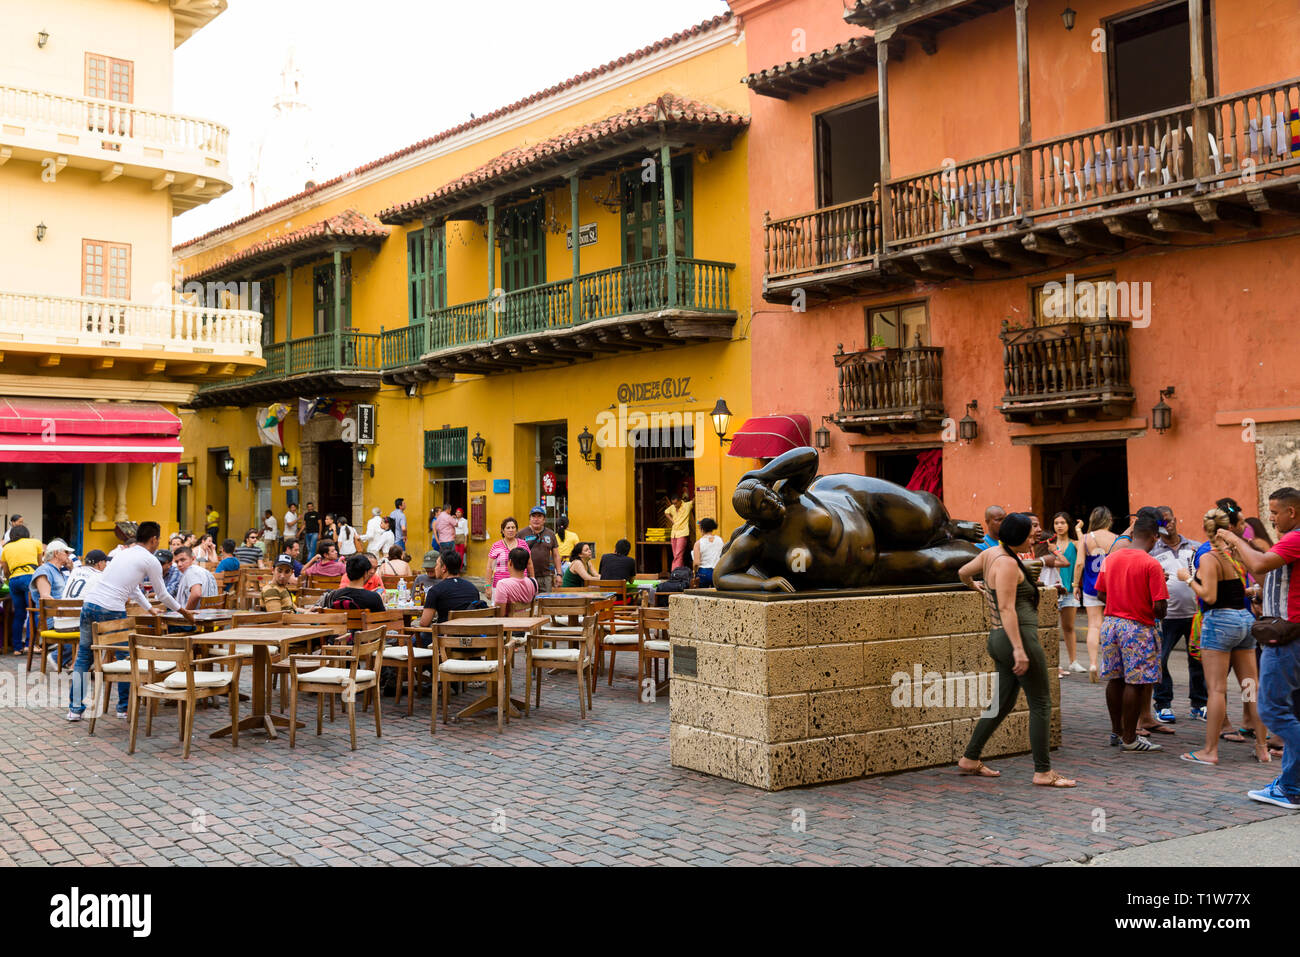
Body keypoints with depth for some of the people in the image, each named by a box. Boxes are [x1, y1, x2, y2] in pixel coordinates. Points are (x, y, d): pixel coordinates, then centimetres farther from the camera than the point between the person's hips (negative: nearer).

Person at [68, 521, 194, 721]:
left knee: (83, 656, 14)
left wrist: (150, 609, 48)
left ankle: (75, 708, 13)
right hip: (112, 610, -6)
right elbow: (163, 595, 11)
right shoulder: (150, 561, 3)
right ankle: (124, 708, 15)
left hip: (89, 602, 7)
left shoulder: (125, 553, 24)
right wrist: (184, 612, 25)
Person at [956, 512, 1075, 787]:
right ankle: (1043, 772, 1)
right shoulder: (1007, 563, -16)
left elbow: (962, 572, 26)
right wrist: (1019, 649, -25)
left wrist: (973, 586, 48)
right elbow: (1007, 609, -22)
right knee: (1041, 704, -3)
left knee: (1003, 703, 16)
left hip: (999, 640, 10)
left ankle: (970, 759, 21)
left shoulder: (990, 553, 10)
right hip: (1018, 637, -10)